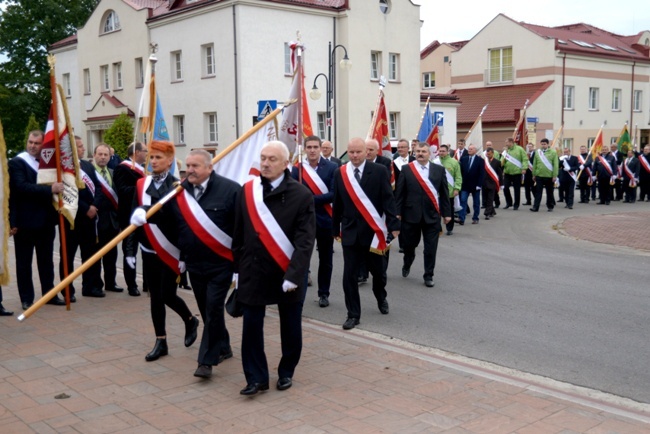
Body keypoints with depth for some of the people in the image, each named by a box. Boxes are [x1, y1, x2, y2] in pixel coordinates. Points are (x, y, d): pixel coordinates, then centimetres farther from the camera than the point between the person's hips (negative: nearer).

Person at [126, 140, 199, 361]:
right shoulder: (141, 184, 4)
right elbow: (134, 218, 7)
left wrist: (184, 254, -13)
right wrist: (130, 249, 4)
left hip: (170, 251, -4)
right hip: (149, 250, 4)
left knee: (167, 295, -3)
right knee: (155, 296, 8)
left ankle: (190, 320, 27)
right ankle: (161, 342, 18)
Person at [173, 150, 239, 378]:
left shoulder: (229, 189, -13)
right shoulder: (180, 191, 2)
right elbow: (177, 225, 11)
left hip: (220, 263, -5)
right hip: (194, 263, 5)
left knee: (213, 309, -5)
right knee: (206, 309, 14)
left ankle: (207, 360, 4)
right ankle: (222, 347, 32)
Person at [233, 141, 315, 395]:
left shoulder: (301, 195, -11)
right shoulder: (247, 191, 1)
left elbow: (305, 240, -15)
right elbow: (239, 234, 6)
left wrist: (293, 274, -22)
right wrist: (238, 269, 5)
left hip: (289, 273, -2)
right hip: (254, 270, 2)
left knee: (290, 326, 12)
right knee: (251, 326, 2)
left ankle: (286, 372, 31)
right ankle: (256, 378, 13)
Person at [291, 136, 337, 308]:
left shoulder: (332, 168, -3)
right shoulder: (297, 169, 1)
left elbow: (334, 194, -11)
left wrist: (311, 199, -20)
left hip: (325, 220, 0)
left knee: (325, 259, 10)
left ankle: (324, 294, 23)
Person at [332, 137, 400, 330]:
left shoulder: (379, 171, -6)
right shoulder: (340, 173, 1)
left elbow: (388, 199, -8)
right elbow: (337, 204, 7)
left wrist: (394, 224, -17)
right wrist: (335, 229, 11)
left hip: (373, 230, -1)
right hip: (350, 231, 1)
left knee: (378, 271, 14)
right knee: (349, 274, -1)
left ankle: (381, 298, 44)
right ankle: (353, 314, 11)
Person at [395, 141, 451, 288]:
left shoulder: (439, 170, 4)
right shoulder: (406, 169, 0)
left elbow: (444, 193, 5)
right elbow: (400, 192, -1)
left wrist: (446, 213, 2)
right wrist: (398, 212, -5)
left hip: (432, 215, 0)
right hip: (411, 214, 0)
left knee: (431, 248, 2)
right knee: (409, 244, 13)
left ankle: (428, 276, 16)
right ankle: (407, 264, 42)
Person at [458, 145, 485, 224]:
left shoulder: (480, 160, -4)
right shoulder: (463, 159, 5)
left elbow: (482, 173, -8)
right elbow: (460, 171, 5)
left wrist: (479, 185, -14)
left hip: (475, 186, -2)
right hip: (465, 185, 2)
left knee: (476, 203, 8)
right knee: (462, 201, -9)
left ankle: (475, 218, 19)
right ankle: (461, 219, -13)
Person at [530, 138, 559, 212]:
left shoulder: (553, 152, -4)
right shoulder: (537, 152, 5)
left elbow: (555, 165, -7)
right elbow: (534, 164, 9)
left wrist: (554, 175, -11)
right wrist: (534, 174, 8)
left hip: (549, 176, -2)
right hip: (539, 176, 2)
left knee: (549, 192, 10)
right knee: (538, 192, 0)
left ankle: (550, 206, 20)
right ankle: (535, 207, -1)